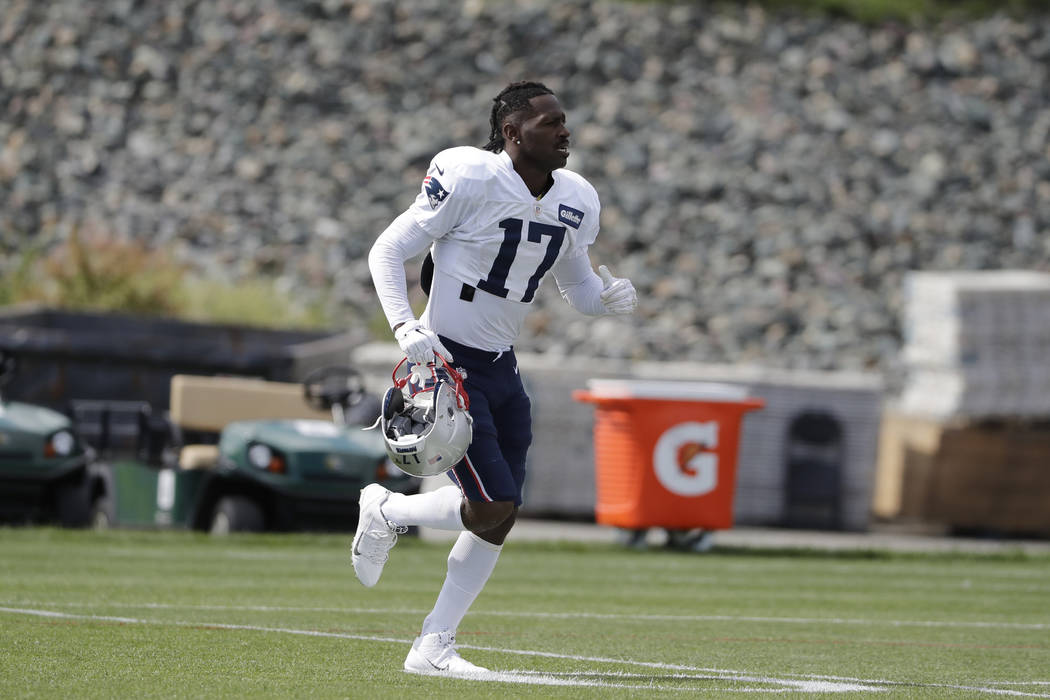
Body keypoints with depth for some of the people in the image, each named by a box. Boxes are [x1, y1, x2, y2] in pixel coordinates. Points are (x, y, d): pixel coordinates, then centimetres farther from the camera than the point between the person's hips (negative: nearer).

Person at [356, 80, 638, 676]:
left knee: (499, 518, 5)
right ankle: (387, 510, 13)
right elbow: (388, 252, -12)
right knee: (493, 508, -14)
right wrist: (406, 328, -25)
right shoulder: (470, 179, -17)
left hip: (502, 369, 7)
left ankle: (433, 647, 16)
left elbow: (577, 285, 18)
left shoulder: (577, 201, 4)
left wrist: (609, 295, -6)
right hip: (446, 363, -7)